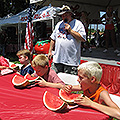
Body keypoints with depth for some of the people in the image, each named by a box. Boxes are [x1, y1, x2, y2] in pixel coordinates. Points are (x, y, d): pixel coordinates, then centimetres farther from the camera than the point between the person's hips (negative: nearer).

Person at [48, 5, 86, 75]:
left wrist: (71, 31, -12)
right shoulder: (59, 24, 18)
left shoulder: (78, 24, 1)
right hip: (57, 59, 5)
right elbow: (53, 39, 22)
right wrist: (50, 51, 16)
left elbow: (83, 39, -10)